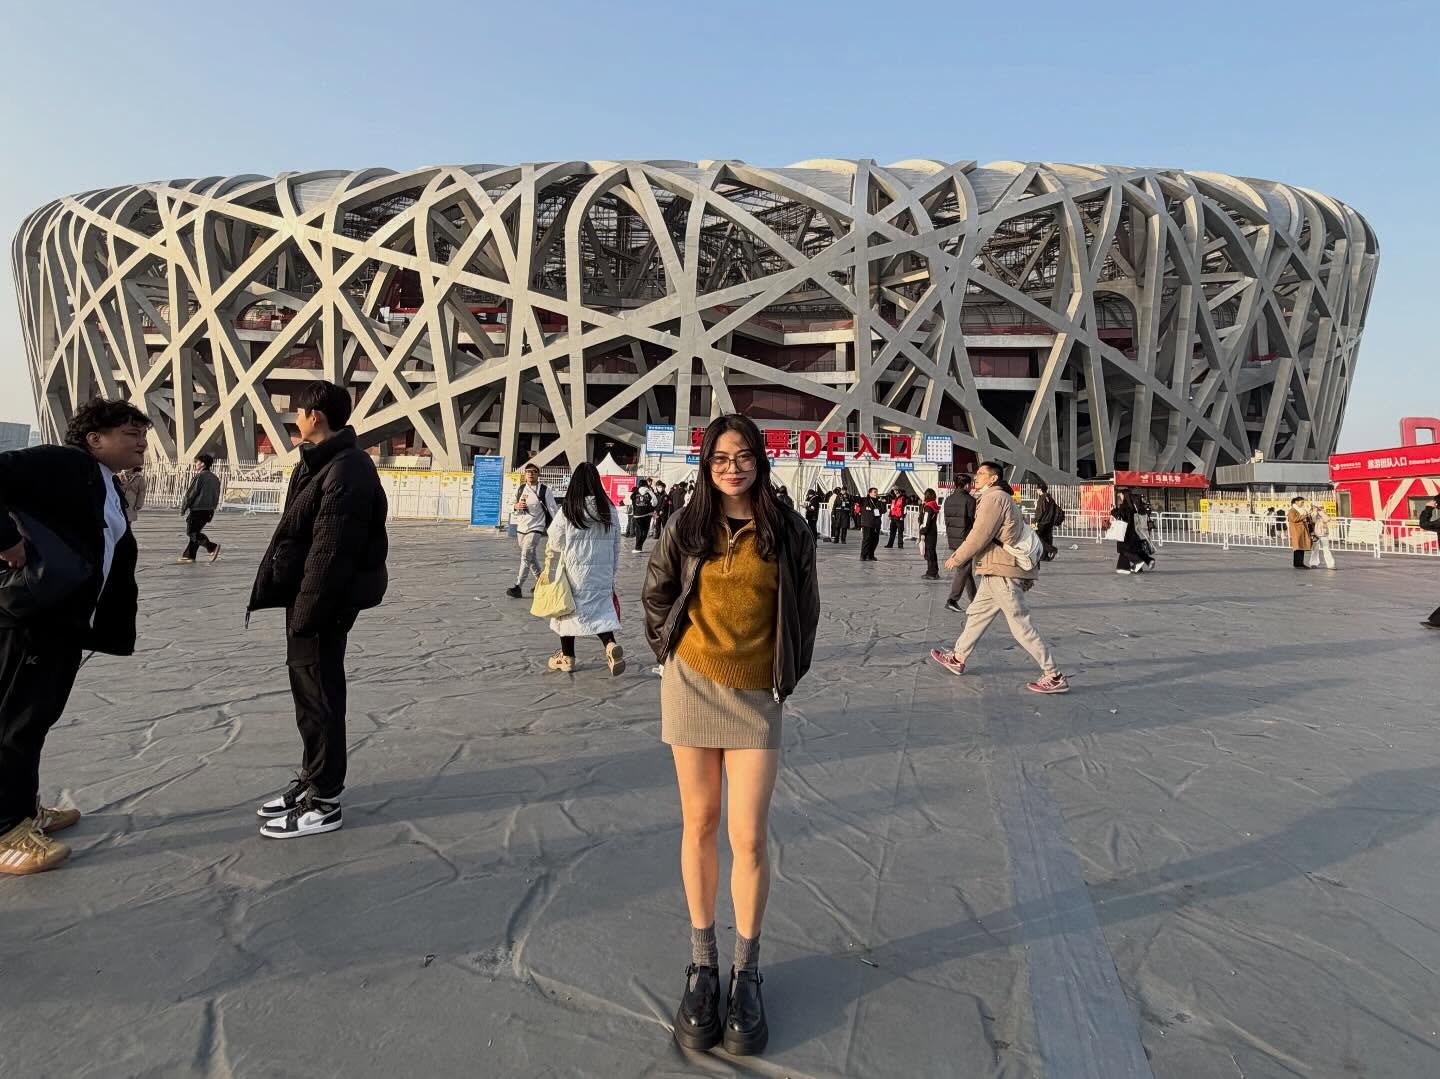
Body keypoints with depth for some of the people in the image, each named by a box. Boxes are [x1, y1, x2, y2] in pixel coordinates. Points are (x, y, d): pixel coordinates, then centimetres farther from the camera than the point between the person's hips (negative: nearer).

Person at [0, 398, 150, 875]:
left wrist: (117, 630, 12)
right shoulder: (61, 463, -12)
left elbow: (117, 562, 18)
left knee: (39, 716, 18)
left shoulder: (112, 491, 16)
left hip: (68, 621, 9)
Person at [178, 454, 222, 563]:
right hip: (209, 510, 8)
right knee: (196, 532, 14)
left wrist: (183, 509, -3)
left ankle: (212, 547, -21)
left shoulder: (199, 476, -12)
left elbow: (191, 493, -11)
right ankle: (189, 555, 15)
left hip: (197, 509, -8)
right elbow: (217, 497, 16)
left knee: (191, 532, -4)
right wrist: (212, 511, 20)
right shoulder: (215, 478, 13)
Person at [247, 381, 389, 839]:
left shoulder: (347, 471, -21)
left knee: (319, 697, 0)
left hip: (327, 601, -10)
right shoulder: (317, 461, 13)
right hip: (305, 593, 10)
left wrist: (307, 614, -23)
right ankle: (311, 778, 35)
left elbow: (331, 552, -25)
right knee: (306, 689, 19)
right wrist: (266, 589, 16)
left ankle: (324, 802, 12)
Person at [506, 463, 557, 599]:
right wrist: (517, 505, -7)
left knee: (526, 557, -14)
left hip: (535, 529, -6)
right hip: (521, 528, 6)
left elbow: (552, 510, -7)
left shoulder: (544, 490, -6)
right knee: (532, 558, 16)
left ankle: (517, 587, -14)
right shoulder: (520, 489, 9)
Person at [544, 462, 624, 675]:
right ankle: (610, 645, -15)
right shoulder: (609, 511, -2)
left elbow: (555, 543, -2)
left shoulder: (567, 511, -12)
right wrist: (612, 574, 14)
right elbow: (616, 546, 4)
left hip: (574, 572, -2)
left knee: (569, 609, 13)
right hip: (603, 575, 2)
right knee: (601, 609, 11)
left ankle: (567, 657, 24)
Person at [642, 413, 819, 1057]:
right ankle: (702, 962, 26)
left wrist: (788, 674, 7)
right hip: (692, 685, 1)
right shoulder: (688, 527, 0)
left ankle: (746, 972, 18)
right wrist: (672, 649, 9)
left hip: (757, 695, -1)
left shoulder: (787, 531, -2)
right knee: (699, 824, 10)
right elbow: (656, 593, 13)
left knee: (749, 836, -3)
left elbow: (804, 612, 8)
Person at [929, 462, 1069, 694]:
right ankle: (958, 659, 31)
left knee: (1021, 626, -7)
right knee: (976, 614, 19)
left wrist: (957, 559, -5)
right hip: (996, 572, 11)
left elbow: (979, 535, -17)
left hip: (1002, 573, -11)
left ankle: (1054, 677, -3)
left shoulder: (994, 498, -12)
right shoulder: (1003, 498, 20)